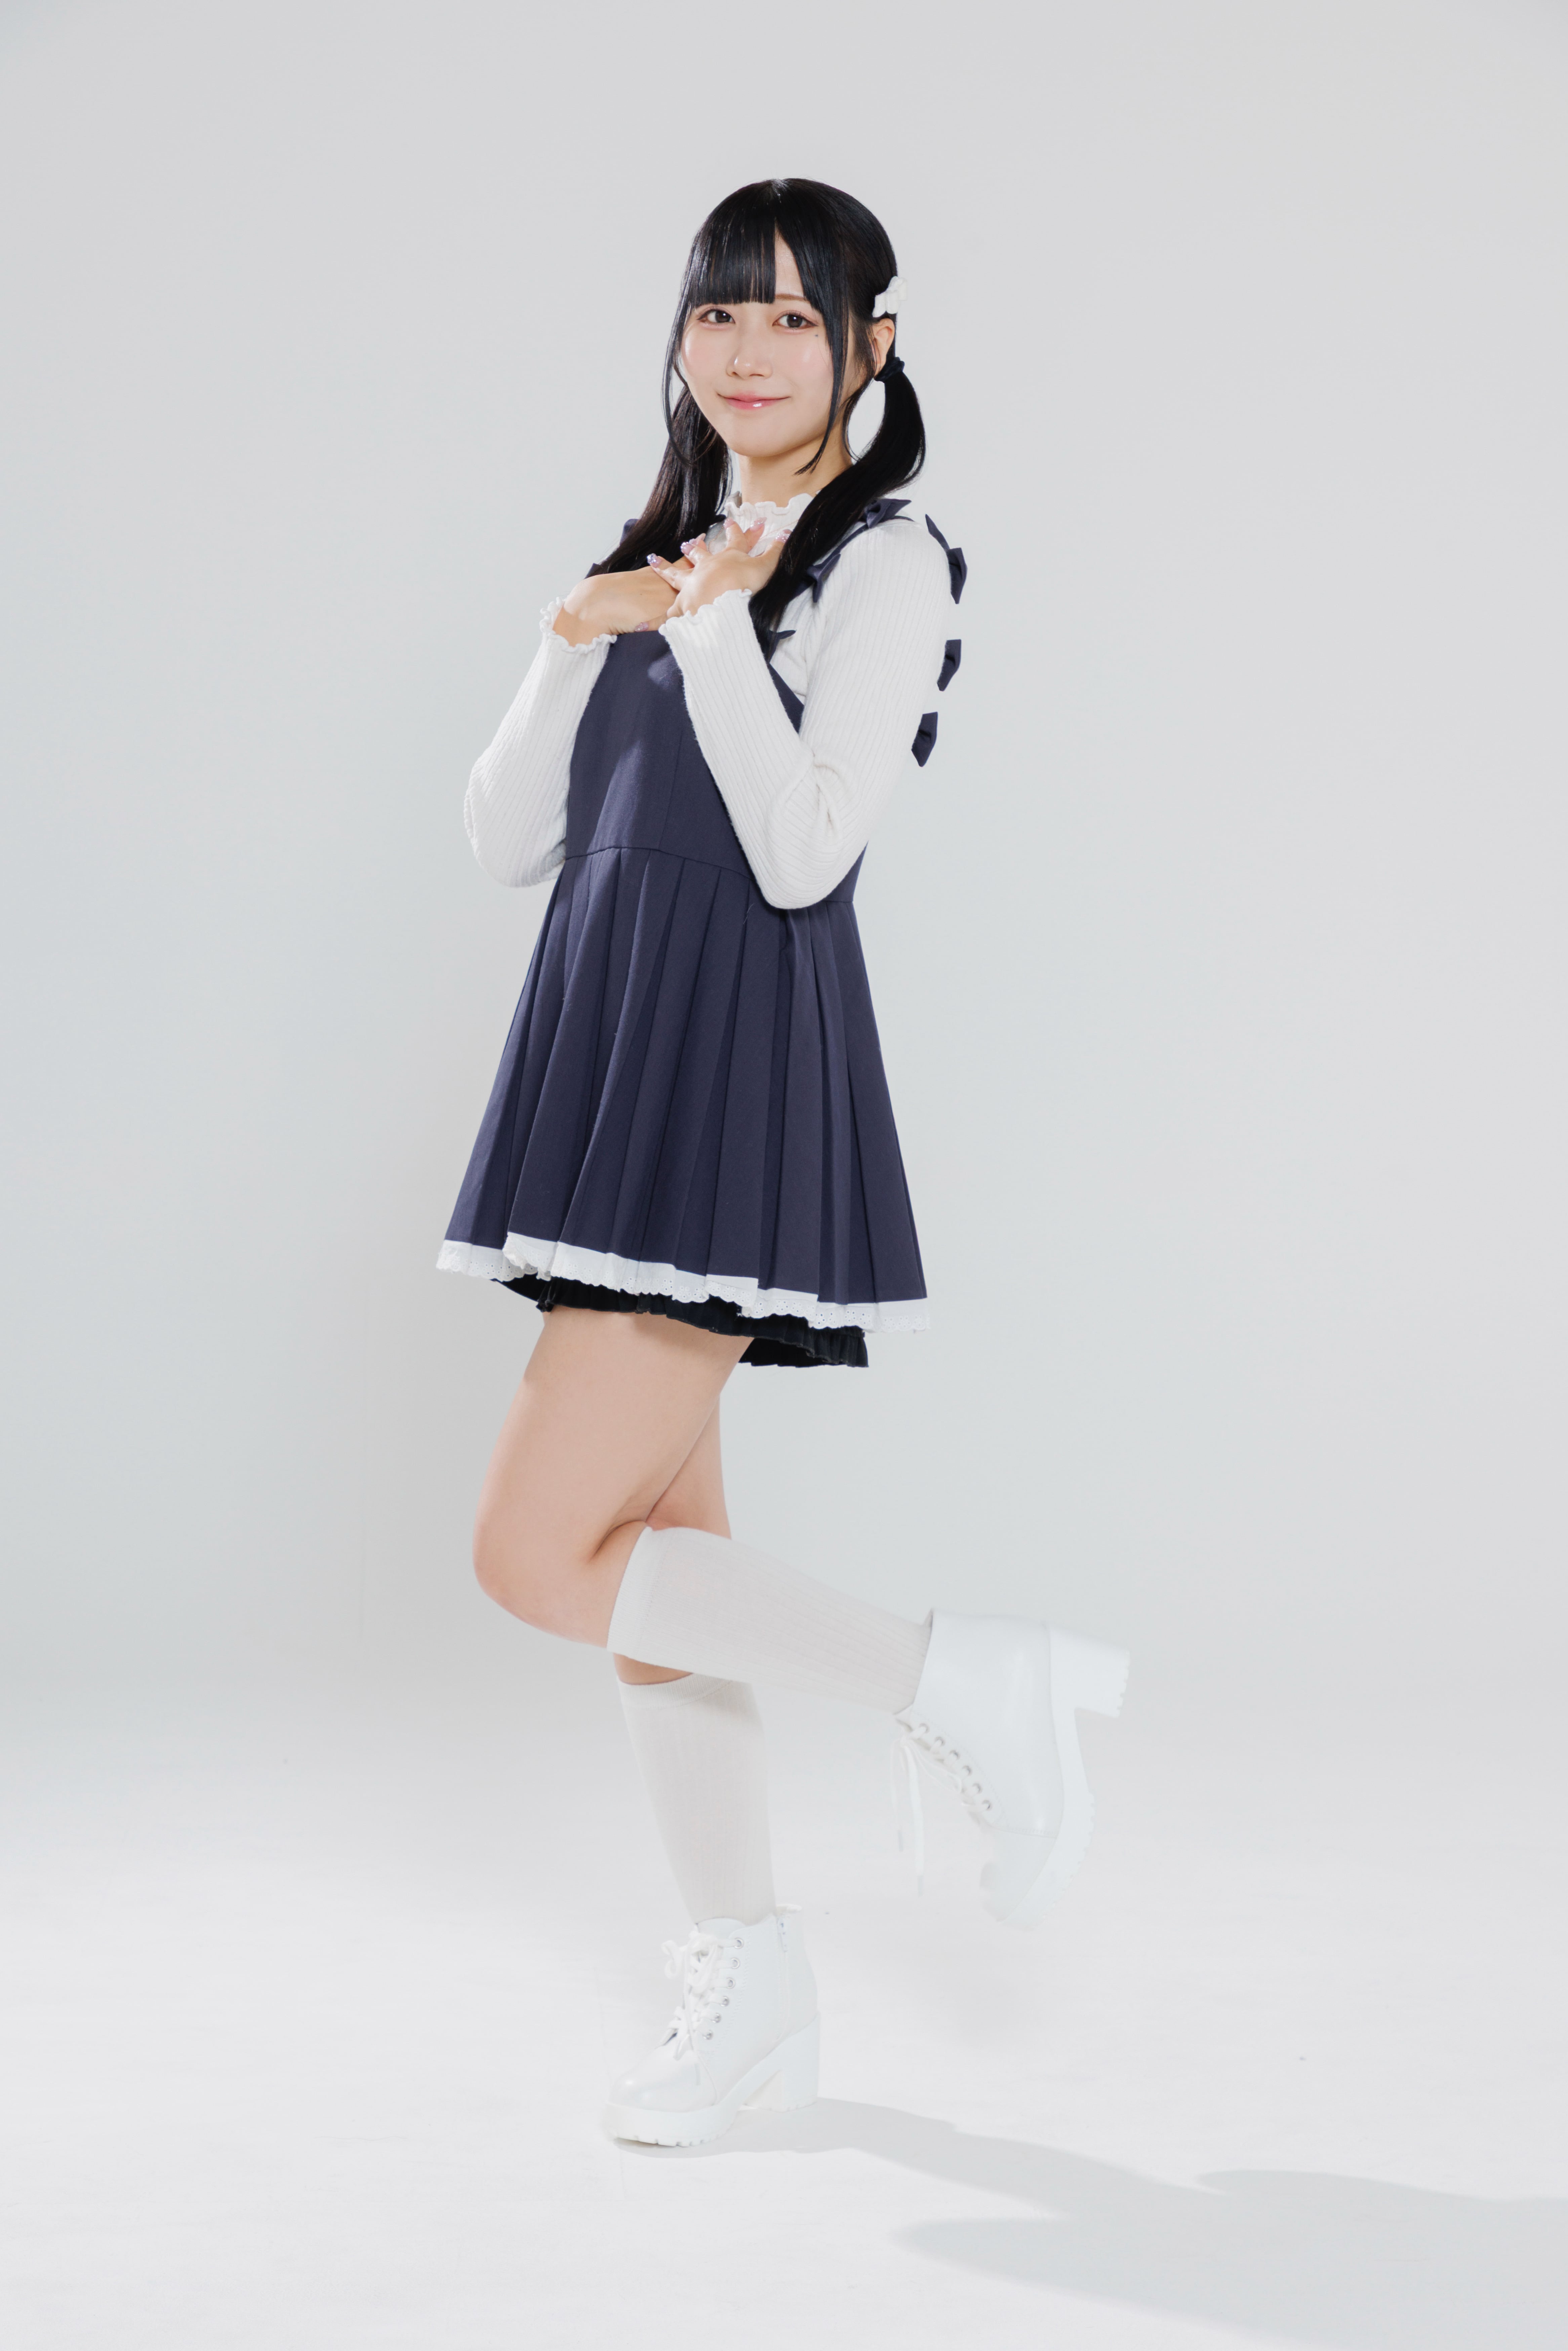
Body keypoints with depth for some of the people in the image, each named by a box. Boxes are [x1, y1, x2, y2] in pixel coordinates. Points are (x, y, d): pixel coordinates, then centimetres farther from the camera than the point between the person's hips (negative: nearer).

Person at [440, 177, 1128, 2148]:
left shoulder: (886, 564, -4)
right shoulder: (664, 552, 18)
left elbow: (804, 852, -18)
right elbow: (509, 843, 12)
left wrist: (711, 625, -11)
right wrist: (578, 645, -2)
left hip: (737, 1079, -8)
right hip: (608, 1060, 8)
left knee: (540, 1555, -14)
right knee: (655, 1556, 10)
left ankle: (966, 1683, -2)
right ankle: (748, 1989, 21)